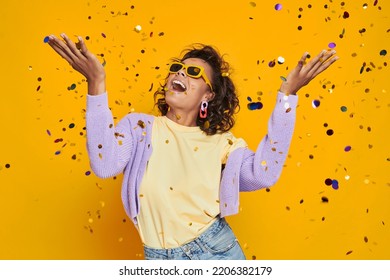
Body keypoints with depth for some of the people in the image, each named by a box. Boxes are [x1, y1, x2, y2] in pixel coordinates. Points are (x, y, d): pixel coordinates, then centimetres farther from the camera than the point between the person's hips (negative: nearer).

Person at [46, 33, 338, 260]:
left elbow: (263, 174, -17)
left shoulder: (220, 141, 0)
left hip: (217, 248, 1)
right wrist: (97, 84, -27)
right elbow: (104, 165, -19)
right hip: (161, 258, 0)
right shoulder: (140, 127, -1)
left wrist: (287, 94, -19)